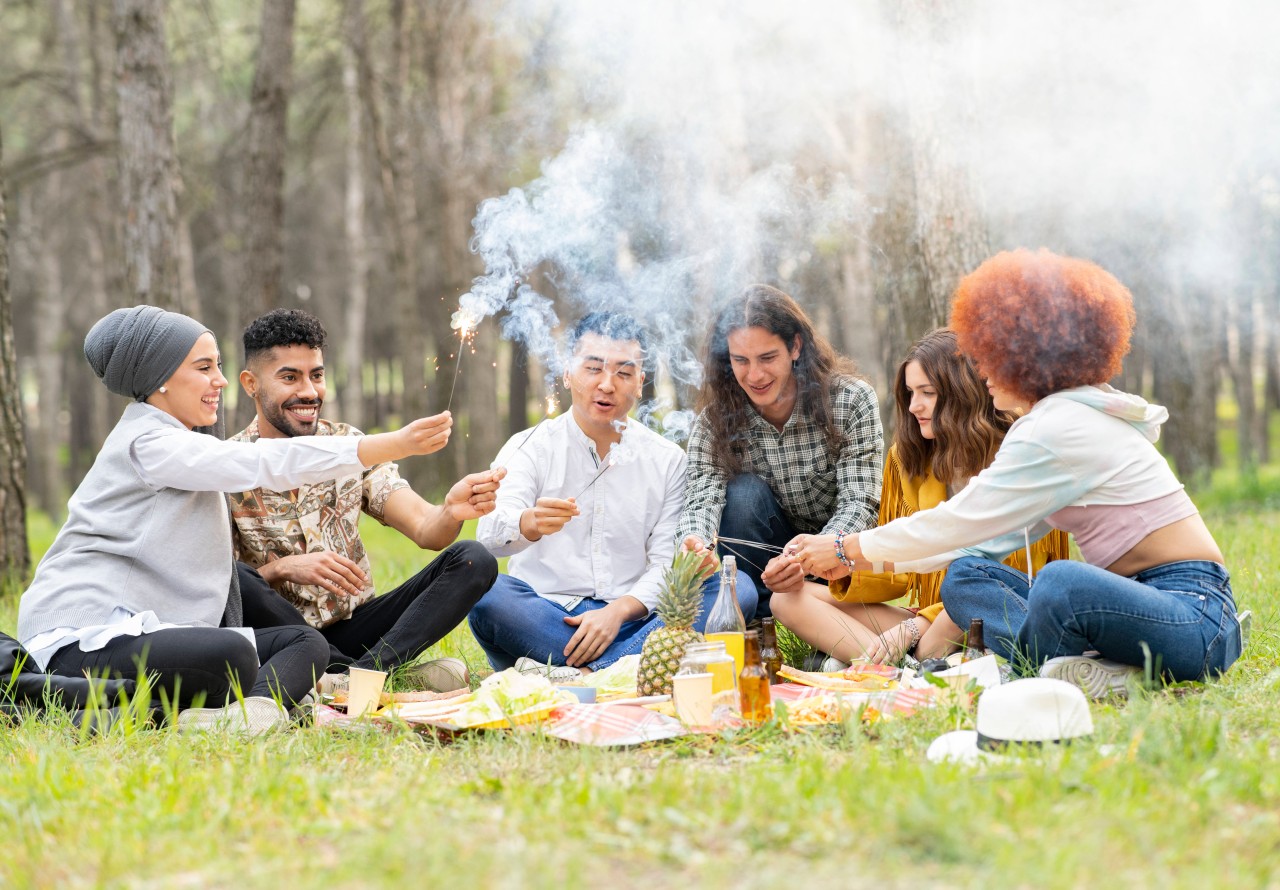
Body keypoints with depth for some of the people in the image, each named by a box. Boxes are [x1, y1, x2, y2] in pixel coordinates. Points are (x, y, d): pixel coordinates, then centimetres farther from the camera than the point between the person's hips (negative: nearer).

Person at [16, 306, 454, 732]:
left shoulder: (177, 443, 22)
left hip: (139, 631, 11)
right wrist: (397, 444, -23)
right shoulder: (148, 444, -11)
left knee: (304, 642, -3)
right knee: (233, 655, -38)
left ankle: (253, 708, -29)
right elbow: (266, 462, -20)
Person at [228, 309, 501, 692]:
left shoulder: (351, 446, 3)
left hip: (355, 624, 4)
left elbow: (424, 529, -7)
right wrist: (283, 568, -28)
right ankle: (386, 672, -27)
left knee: (472, 560, -14)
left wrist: (452, 512, -30)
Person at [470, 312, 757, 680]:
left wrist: (617, 611, -16)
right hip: (547, 617, -2)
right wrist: (530, 524, -37)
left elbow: (667, 563, 4)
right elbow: (491, 535, -12)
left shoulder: (668, 460, 12)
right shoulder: (529, 448, 5)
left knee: (738, 588, -21)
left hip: (630, 620, 2)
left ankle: (581, 673, -33)